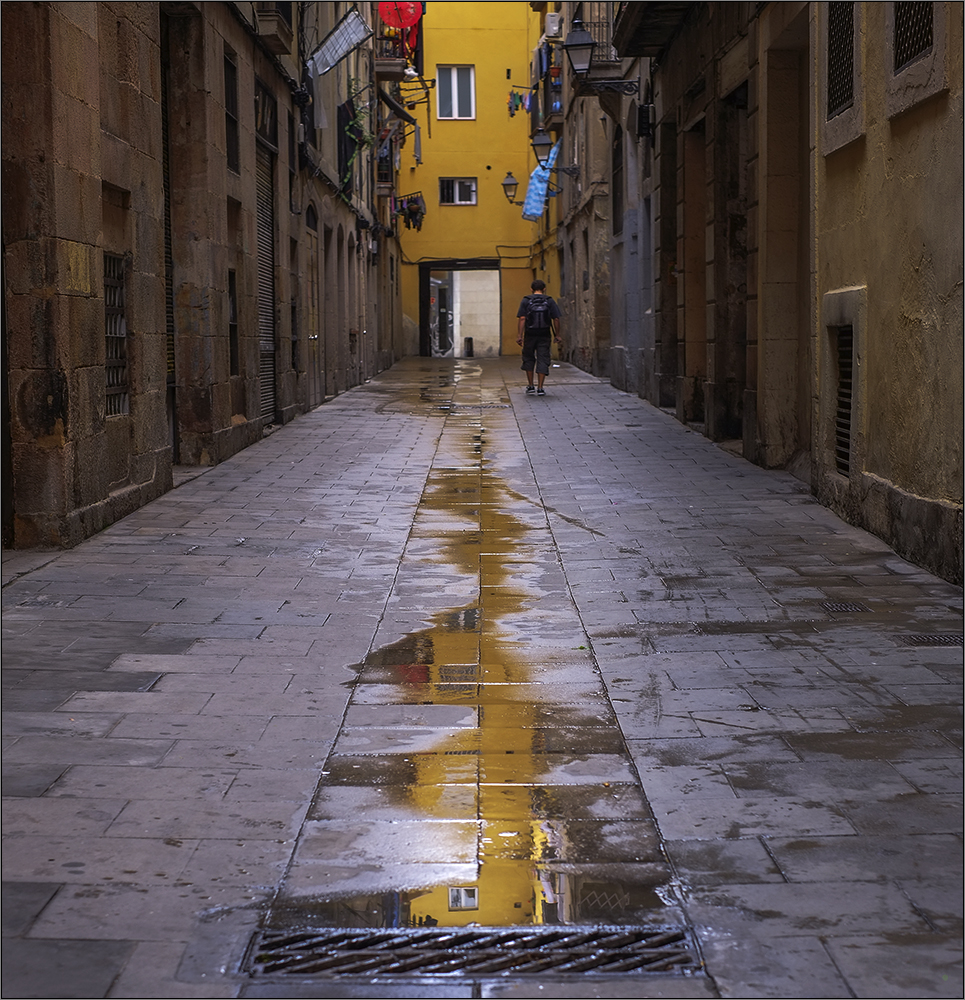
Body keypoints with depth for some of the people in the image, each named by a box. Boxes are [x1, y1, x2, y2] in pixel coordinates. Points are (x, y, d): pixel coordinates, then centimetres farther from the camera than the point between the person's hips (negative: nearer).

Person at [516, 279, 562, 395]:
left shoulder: (526, 301, 0)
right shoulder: (549, 301, 3)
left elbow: (522, 319, -8)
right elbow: (556, 319, -2)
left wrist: (519, 335, -10)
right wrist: (557, 335, 5)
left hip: (530, 335, 0)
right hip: (544, 336, 0)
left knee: (529, 358, 16)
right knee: (542, 360, 1)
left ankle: (530, 385, 17)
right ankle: (540, 388, -4)